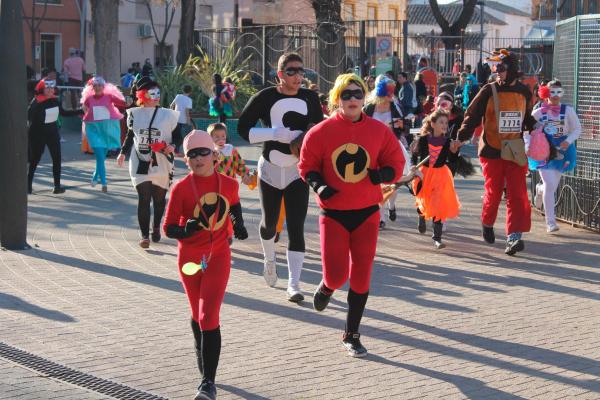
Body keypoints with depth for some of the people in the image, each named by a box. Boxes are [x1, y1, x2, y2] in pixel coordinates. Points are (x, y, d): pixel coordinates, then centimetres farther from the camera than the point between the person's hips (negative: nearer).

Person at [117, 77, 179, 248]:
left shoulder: (168, 115, -1)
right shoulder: (134, 114, 4)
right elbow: (130, 135, 16)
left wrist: (172, 146, -15)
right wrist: (123, 153, 7)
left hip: (161, 164, 0)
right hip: (140, 163, 0)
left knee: (159, 198, 10)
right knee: (144, 199, -7)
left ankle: (156, 226, 35)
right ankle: (145, 235, -4)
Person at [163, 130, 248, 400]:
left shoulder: (229, 184, -4)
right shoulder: (181, 188, -11)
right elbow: (168, 228, -10)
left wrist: (238, 224, 4)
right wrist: (185, 231, -30)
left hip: (218, 257, -1)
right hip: (189, 259, 1)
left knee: (208, 317, -13)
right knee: (198, 316, 17)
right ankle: (203, 360, 46)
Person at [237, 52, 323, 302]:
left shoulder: (310, 98, 0)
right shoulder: (265, 98, -10)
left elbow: (320, 129, 14)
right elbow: (243, 127, -9)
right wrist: (276, 133, -20)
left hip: (298, 172, 1)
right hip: (270, 169, -1)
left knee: (296, 228, -8)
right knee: (269, 223, 15)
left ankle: (293, 284, -6)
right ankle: (269, 260, 46)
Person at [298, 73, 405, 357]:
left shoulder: (379, 131, -1)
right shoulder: (321, 132, -6)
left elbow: (396, 163, 5)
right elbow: (307, 165, 3)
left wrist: (384, 174, -17)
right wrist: (317, 185, -16)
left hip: (367, 213, 2)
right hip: (333, 213, -2)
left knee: (361, 277, 4)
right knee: (336, 275, -8)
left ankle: (351, 335, 20)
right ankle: (327, 286, 33)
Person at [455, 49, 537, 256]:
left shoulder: (524, 91, 7)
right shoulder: (489, 91, -3)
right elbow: (472, 115, -1)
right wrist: (461, 137, -11)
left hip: (515, 151, 2)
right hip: (492, 151, -2)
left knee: (518, 194, -9)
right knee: (493, 192, 5)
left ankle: (514, 236, -13)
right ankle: (487, 223, 33)